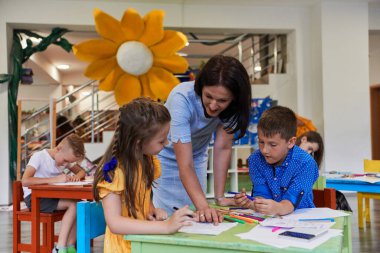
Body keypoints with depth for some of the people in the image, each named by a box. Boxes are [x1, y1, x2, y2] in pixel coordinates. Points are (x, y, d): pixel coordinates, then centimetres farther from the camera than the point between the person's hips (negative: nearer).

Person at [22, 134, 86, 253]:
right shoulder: (39, 156, -17)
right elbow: (25, 181, -30)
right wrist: (54, 179, -34)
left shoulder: (64, 158, 5)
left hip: (51, 196, 7)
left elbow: (82, 172, 13)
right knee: (73, 205, -25)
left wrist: (76, 176, -13)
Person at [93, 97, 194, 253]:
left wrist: (152, 211, -4)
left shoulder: (148, 160, 1)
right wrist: (165, 226, -32)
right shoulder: (113, 170, -19)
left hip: (145, 239, 6)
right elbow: (114, 223, -26)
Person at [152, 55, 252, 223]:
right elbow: (185, 165, -39)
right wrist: (203, 206, -49)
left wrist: (219, 197, -20)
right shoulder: (182, 99, -36)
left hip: (197, 156, 4)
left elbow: (222, 148, -17)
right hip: (164, 157, -3)